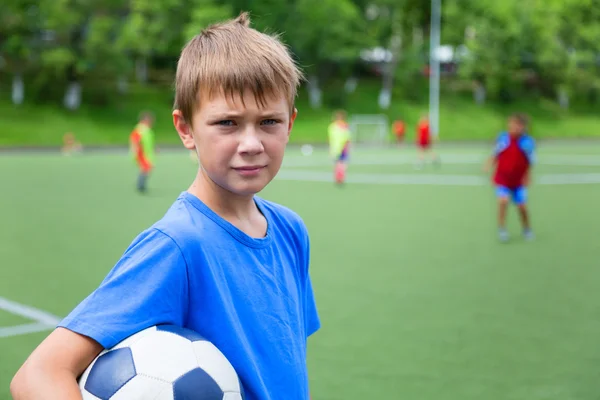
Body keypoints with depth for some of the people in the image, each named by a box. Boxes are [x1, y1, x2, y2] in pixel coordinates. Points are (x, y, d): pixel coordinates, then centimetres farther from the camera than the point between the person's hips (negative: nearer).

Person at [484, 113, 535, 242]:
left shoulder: (528, 142, -10)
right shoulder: (502, 138, -7)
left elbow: (530, 162, -2)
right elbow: (495, 155, 6)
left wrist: (526, 178, -5)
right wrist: (489, 164, -9)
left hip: (519, 181, 0)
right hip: (502, 179, 0)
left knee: (522, 206, 3)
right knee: (503, 201, -20)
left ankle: (527, 230, 28)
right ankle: (502, 229, -6)